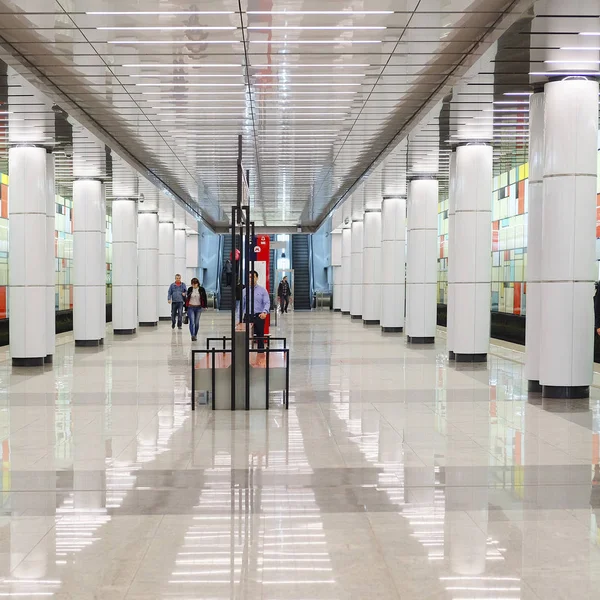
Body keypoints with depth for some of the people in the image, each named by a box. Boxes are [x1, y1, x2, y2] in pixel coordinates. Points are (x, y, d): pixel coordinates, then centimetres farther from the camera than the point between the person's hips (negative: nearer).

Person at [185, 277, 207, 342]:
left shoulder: (201, 289, -2)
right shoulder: (190, 289, 2)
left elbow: (204, 298, 2)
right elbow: (187, 298, 9)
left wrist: (204, 306, -6)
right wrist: (186, 308, 10)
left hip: (198, 308, 0)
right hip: (191, 307, 0)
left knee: (197, 322, 7)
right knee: (192, 322, -13)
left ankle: (195, 335, 22)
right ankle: (192, 336, -20)